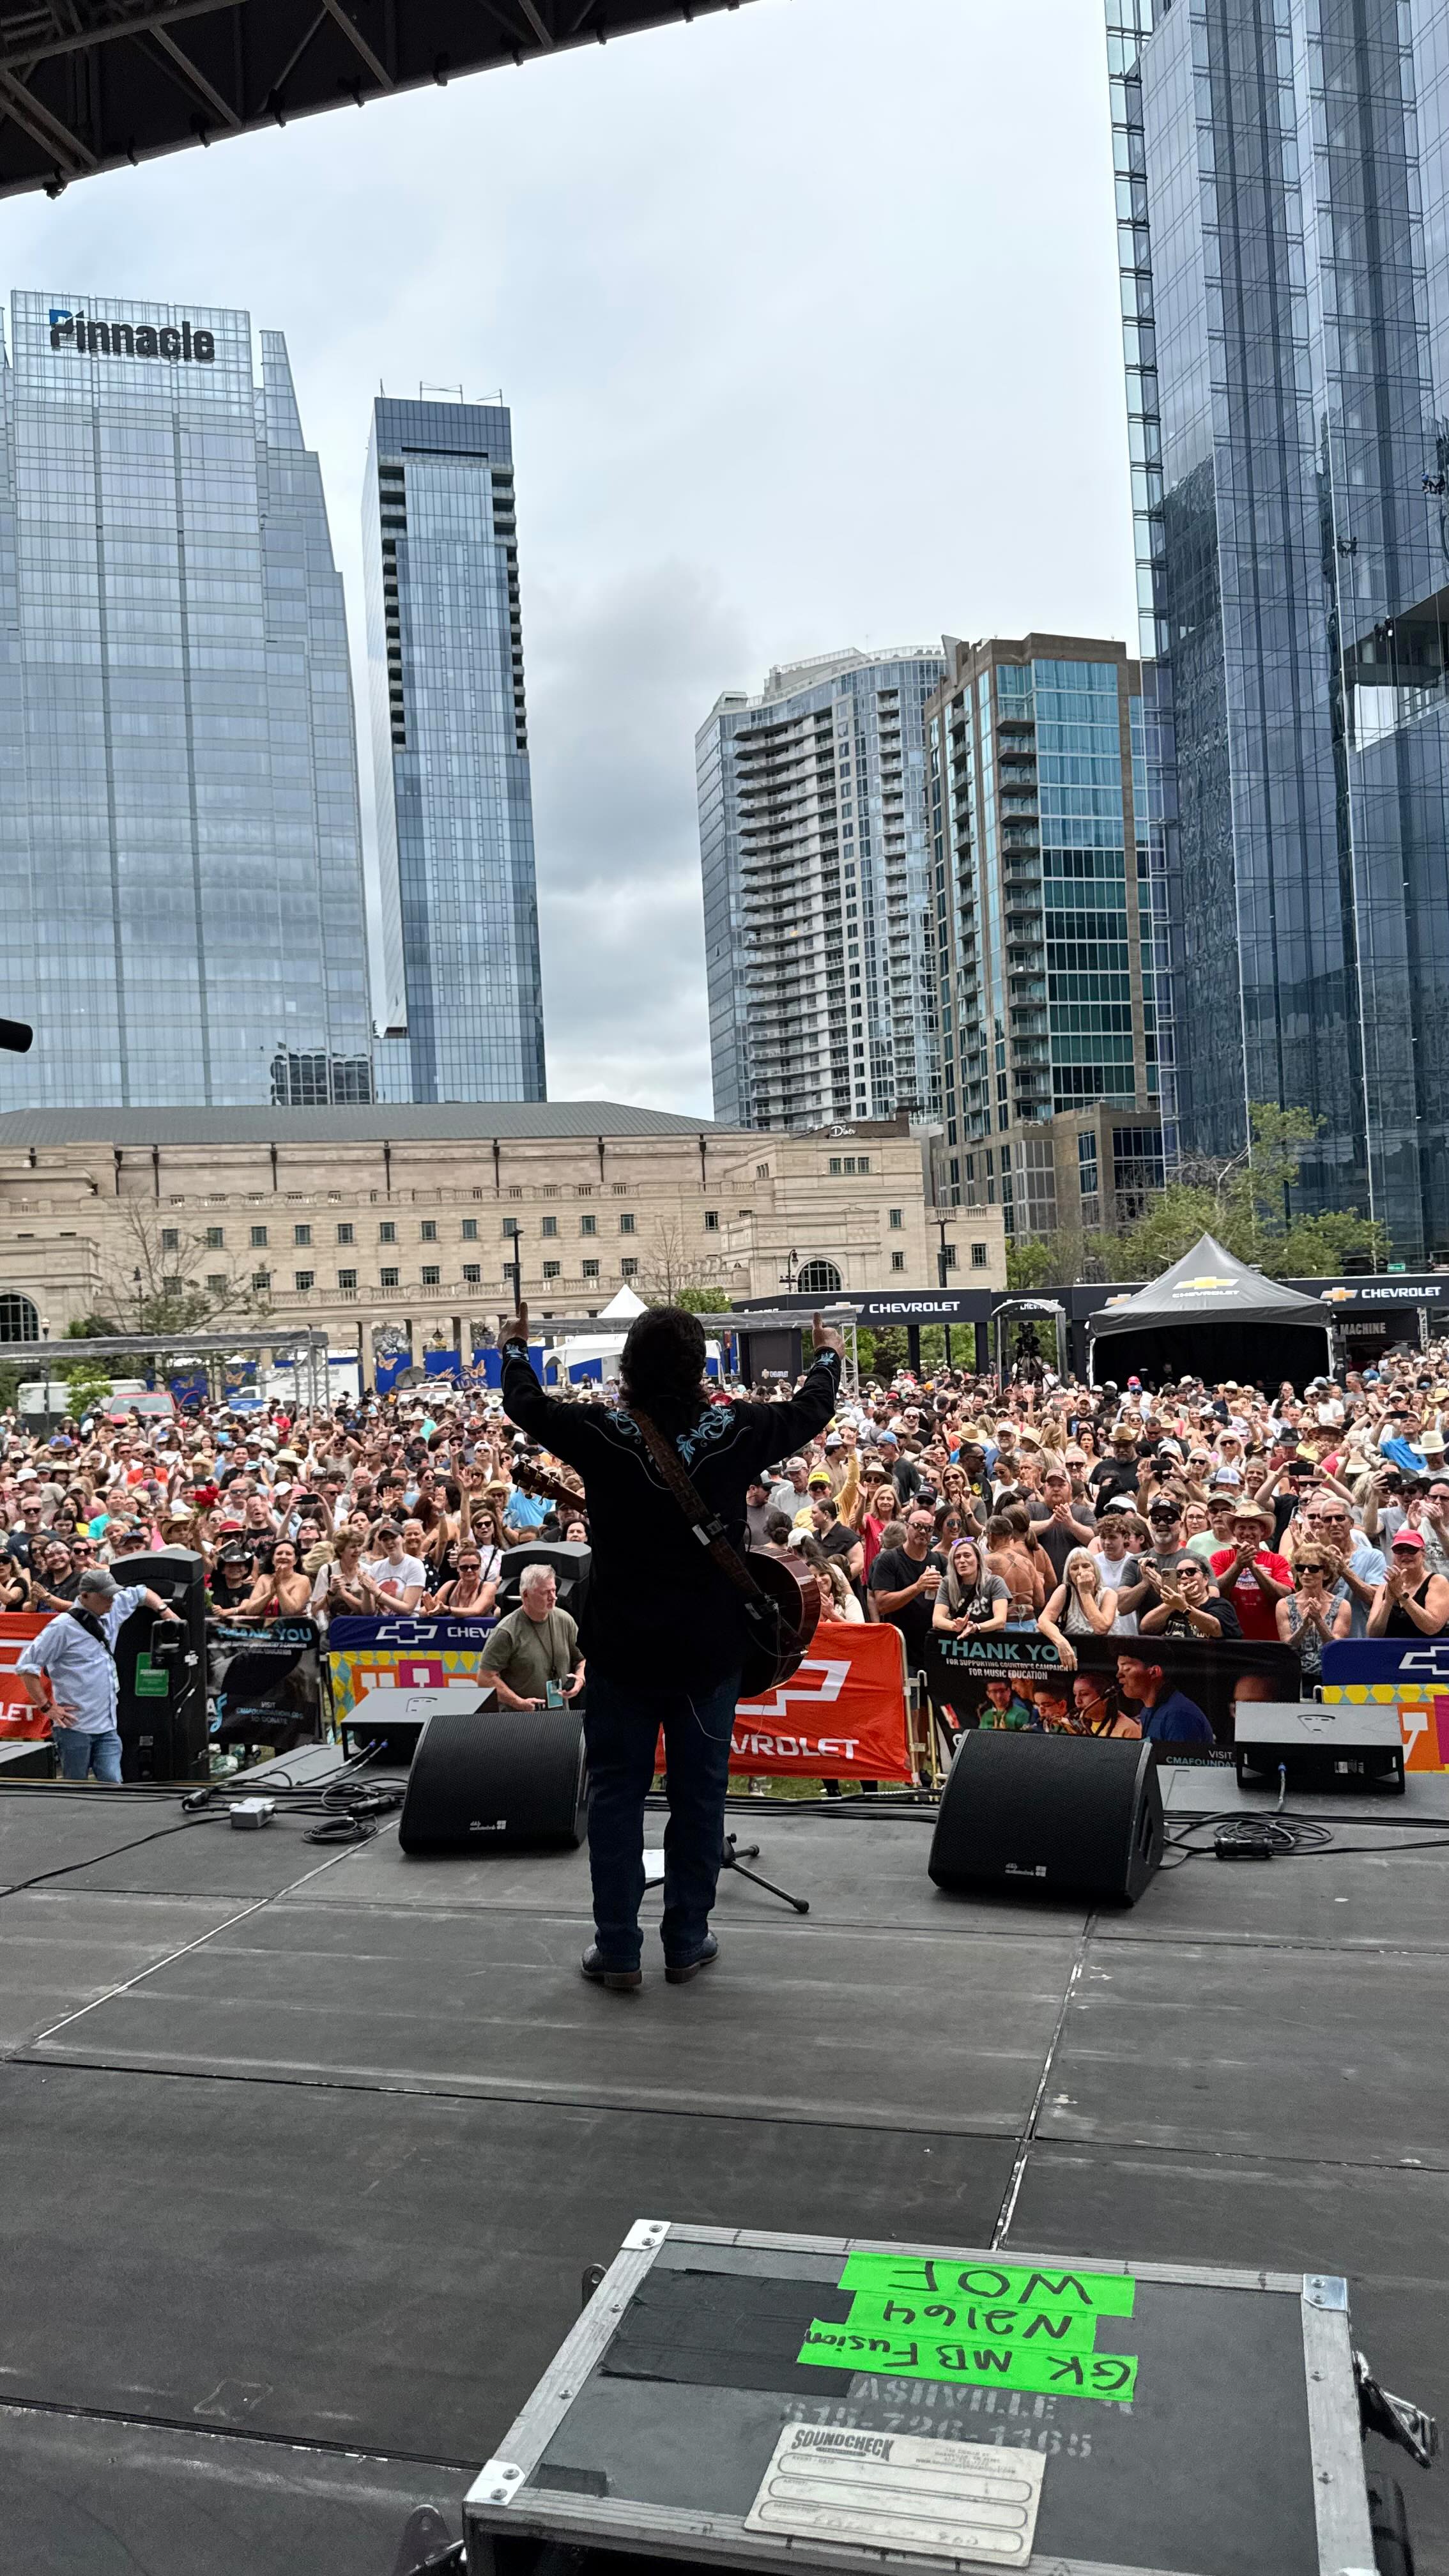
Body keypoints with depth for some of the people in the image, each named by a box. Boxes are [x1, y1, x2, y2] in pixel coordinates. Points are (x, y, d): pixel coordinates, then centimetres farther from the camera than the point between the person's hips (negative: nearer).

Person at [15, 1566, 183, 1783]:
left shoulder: (112, 1612, 9)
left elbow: (140, 1593, 27)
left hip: (108, 1727, 6)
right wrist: (47, 1706, -11)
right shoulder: (64, 1626, -12)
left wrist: (165, 1611, 12)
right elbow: (27, 1666, -10)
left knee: (113, 1787, -3)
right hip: (75, 1727, -6)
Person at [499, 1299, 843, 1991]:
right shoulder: (736, 1431, -9)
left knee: (615, 1791, 9)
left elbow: (525, 1405, 8)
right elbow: (810, 1413, 11)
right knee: (699, 1792, 12)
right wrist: (828, 1358, 31)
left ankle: (617, 1949, 14)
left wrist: (514, 1348, 28)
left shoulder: (600, 1433, -11)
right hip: (708, 1648, 1)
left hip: (621, 1647, 0)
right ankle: (687, 1941, 20)